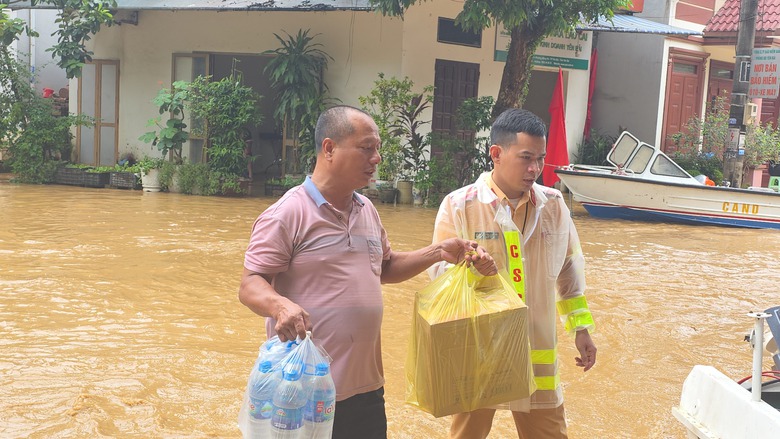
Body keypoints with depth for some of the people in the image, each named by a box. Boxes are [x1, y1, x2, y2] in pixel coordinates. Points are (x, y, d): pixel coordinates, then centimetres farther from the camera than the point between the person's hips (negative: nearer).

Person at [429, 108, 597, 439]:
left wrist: (581, 328, 13)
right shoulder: (458, 206, -9)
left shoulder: (554, 205, 2)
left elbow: (569, 269, 13)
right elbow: (440, 276, -7)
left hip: (538, 351, 3)